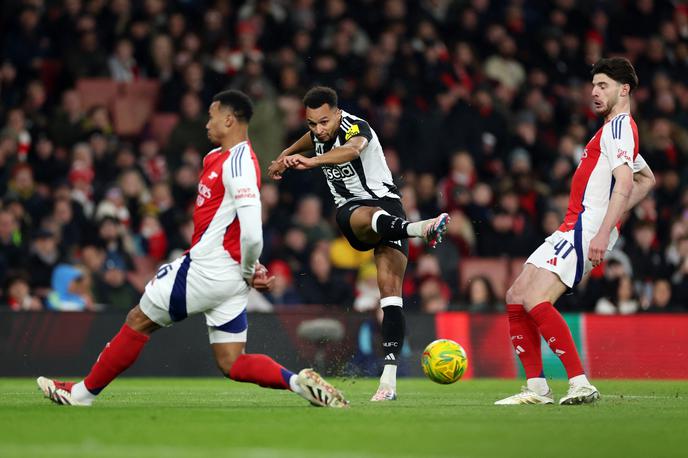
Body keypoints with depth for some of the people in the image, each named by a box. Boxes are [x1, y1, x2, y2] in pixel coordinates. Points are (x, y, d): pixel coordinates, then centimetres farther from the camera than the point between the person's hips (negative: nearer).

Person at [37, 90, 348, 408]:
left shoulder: (238, 163, -18)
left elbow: (252, 235, -26)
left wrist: (248, 271, -8)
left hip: (204, 271, -9)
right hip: (230, 280, 9)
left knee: (138, 321, 6)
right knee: (231, 364, 8)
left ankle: (83, 392, 18)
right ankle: (298, 381, -9)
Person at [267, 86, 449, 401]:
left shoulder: (356, 127, -16)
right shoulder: (320, 132, 7)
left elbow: (351, 150, -42)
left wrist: (311, 161, -58)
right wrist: (284, 158, 50)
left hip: (385, 201, -5)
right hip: (351, 210, 5)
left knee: (390, 289, -19)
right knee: (368, 218, -37)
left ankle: (389, 378, -25)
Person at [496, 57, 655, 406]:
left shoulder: (619, 126, -7)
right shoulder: (613, 130, 24)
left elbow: (625, 183, -21)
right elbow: (647, 179, 37)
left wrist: (604, 232, -30)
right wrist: (616, 213, 25)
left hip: (587, 228, -10)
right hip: (571, 229, 10)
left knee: (536, 301, -23)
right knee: (516, 298, 6)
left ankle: (580, 383, -23)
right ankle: (537, 388, 6)